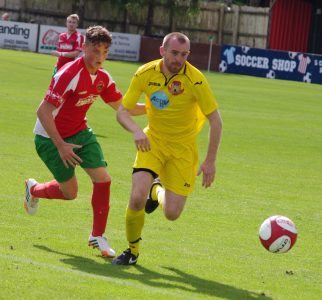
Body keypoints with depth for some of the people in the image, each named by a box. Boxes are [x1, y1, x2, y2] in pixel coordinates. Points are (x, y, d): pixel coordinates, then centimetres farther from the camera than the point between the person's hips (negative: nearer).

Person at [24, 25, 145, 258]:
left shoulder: (103, 78, -4)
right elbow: (43, 112, -27)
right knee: (70, 192, 1)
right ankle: (34, 189, 35)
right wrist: (60, 146, -28)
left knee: (102, 178, -11)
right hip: (50, 137, -6)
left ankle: (98, 236, 5)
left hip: (79, 132, 6)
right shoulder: (69, 75, -27)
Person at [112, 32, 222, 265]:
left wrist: (210, 161, -14)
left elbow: (215, 121, -13)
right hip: (153, 140, 1)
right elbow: (123, 111, -6)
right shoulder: (145, 74, -12)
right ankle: (132, 250, 6)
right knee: (137, 198, -21)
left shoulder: (195, 80, -20)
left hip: (183, 147, -1)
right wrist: (136, 131, -28)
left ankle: (158, 190, 31)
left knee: (172, 213, -7)